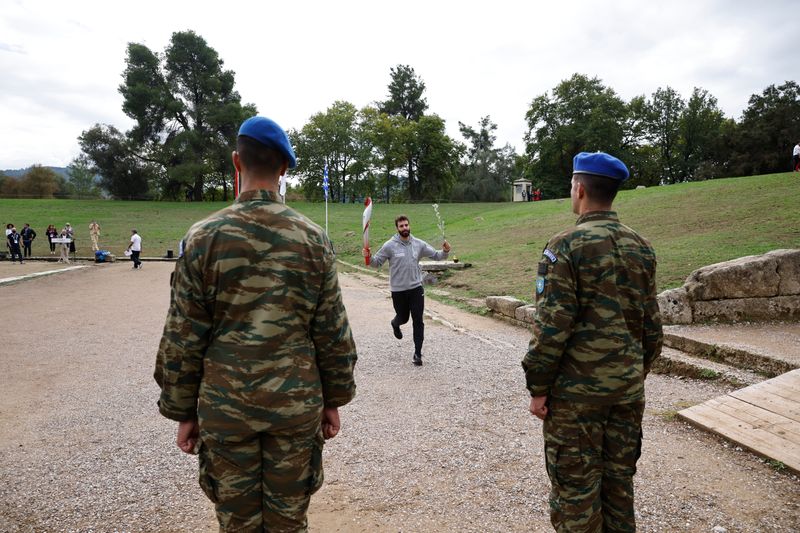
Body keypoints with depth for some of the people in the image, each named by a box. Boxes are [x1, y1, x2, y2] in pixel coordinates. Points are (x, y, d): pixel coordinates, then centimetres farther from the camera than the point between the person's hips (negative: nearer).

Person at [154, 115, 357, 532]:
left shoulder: (203, 237, -8)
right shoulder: (313, 238, -4)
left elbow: (183, 338, -4)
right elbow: (333, 331, -1)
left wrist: (183, 412, 7)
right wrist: (334, 400, 10)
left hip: (224, 409, -1)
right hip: (297, 405, 1)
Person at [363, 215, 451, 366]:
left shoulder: (419, 244, 0)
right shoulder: (389, 245, -8)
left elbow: (436, 255, 6)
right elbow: (377, 262, -3)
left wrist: (445, 251, -15)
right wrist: (368, 257, -23)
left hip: (416, 288, 2)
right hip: (398, 290, -1)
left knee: (418, 321, -1)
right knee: (403, 317, 15)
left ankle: (417, 353, 9)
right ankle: (395, 324, 54)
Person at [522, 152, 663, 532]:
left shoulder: (566, 246, -15)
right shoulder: (641, 248, 5)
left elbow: (552, 326, -17)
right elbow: (651, 323, 10)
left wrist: (538, 387, -9)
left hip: (577, 387, -6)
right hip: (629, 386, 6)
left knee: (575, 484, 7)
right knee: (619, 476, 19)